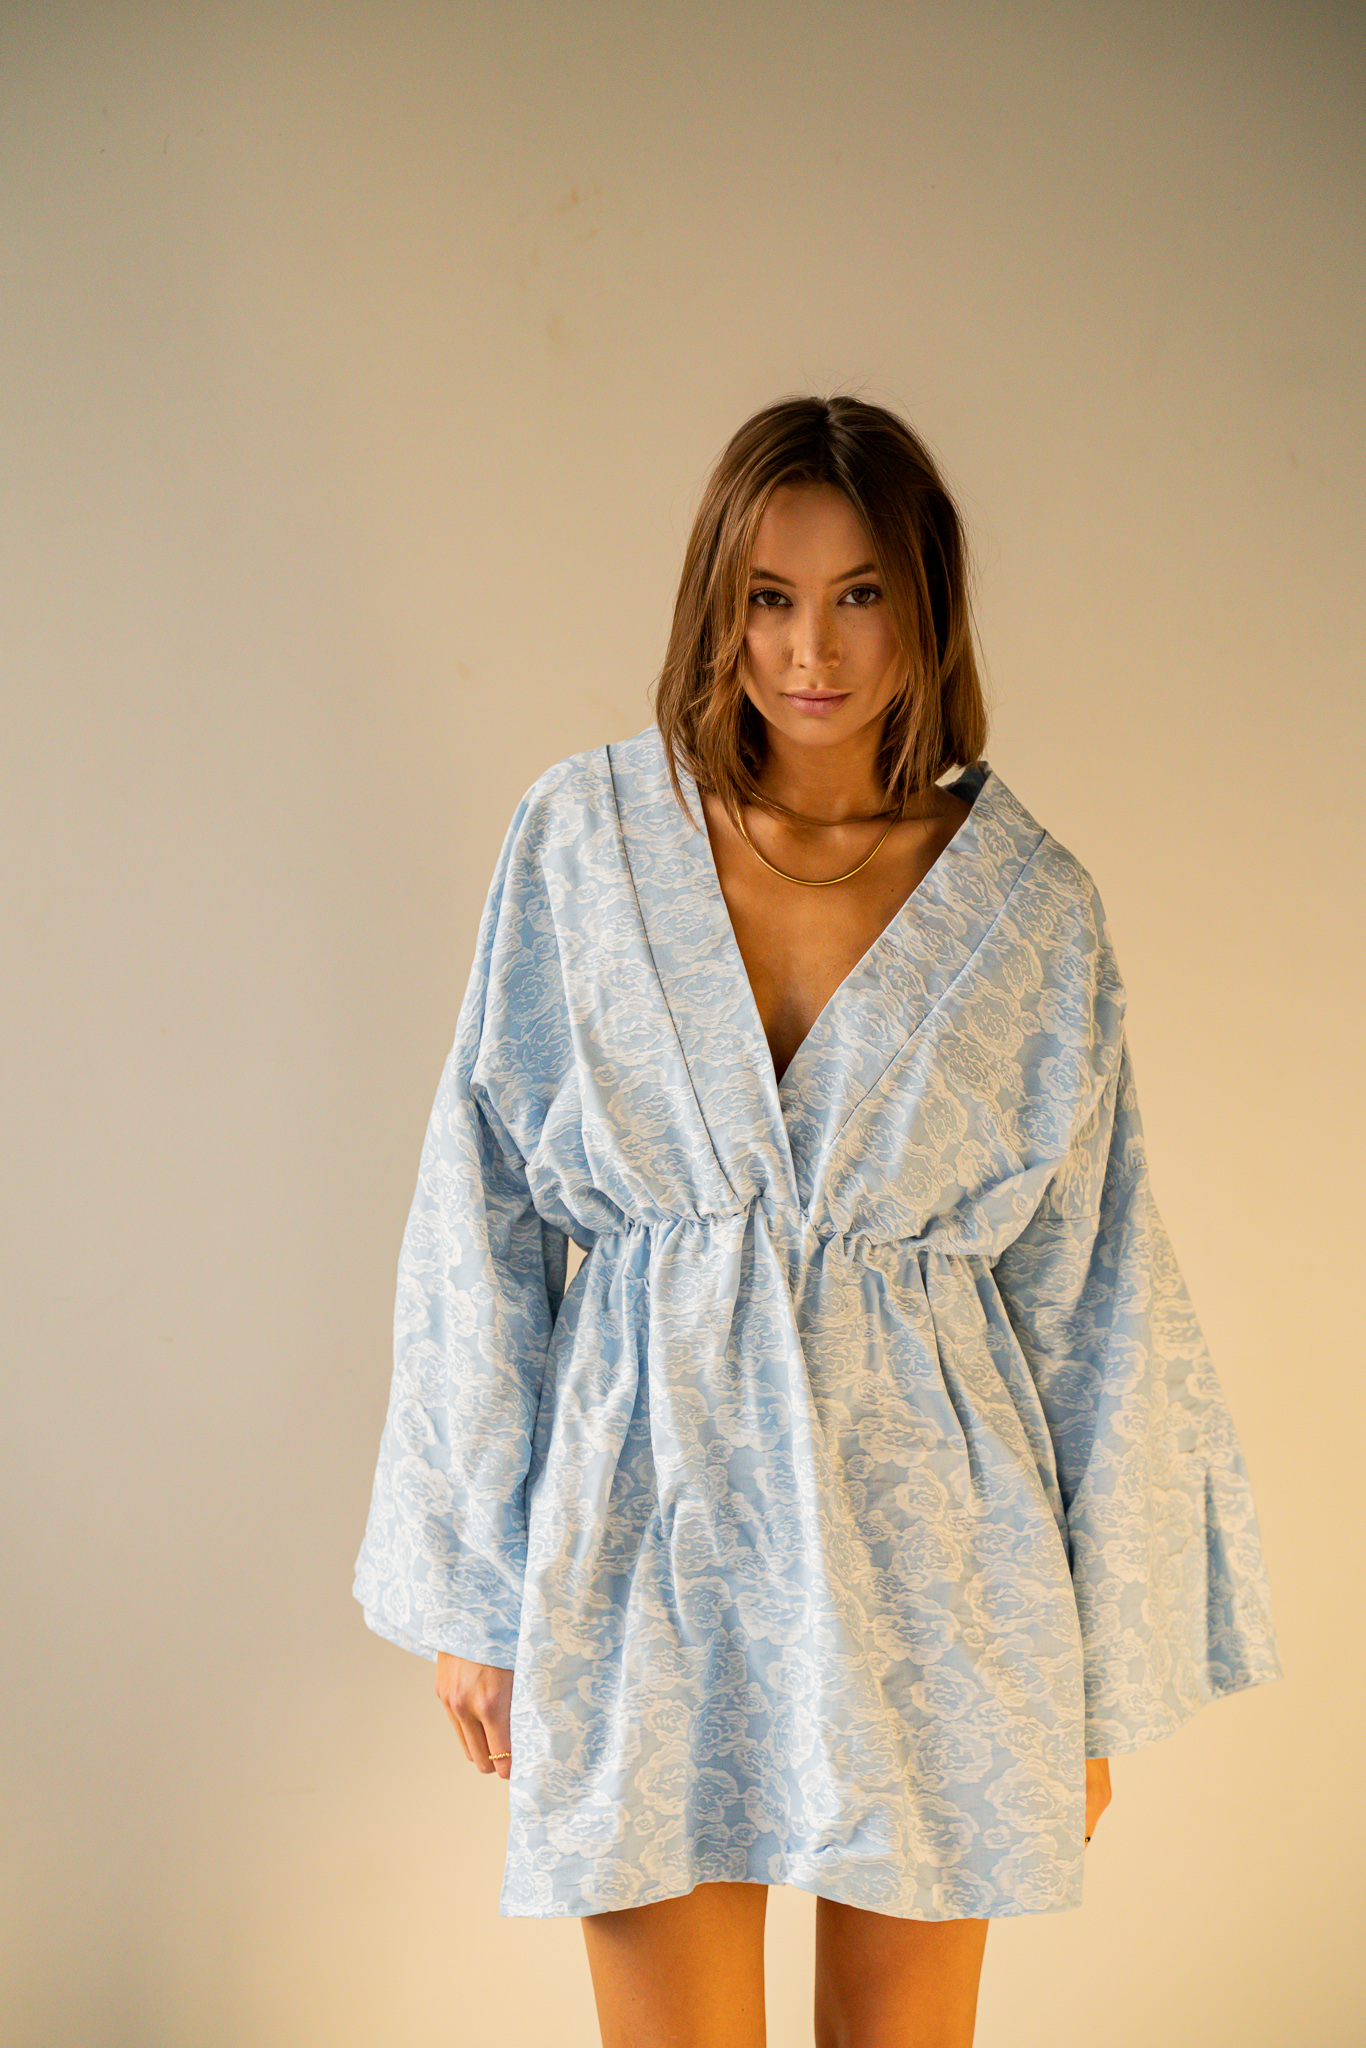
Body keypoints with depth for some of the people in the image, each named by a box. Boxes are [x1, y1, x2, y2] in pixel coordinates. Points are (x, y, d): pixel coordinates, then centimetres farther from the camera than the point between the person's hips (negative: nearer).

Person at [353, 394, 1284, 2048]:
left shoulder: (1031, 911, -2)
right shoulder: (582, 840, -2)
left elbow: (1092, 1301, 3)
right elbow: (482, 1225, 1)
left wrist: (1105, 1669, 5)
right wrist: (467, 1590, 0)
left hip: (930, 1550, 1)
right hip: (656, 1531, 0)